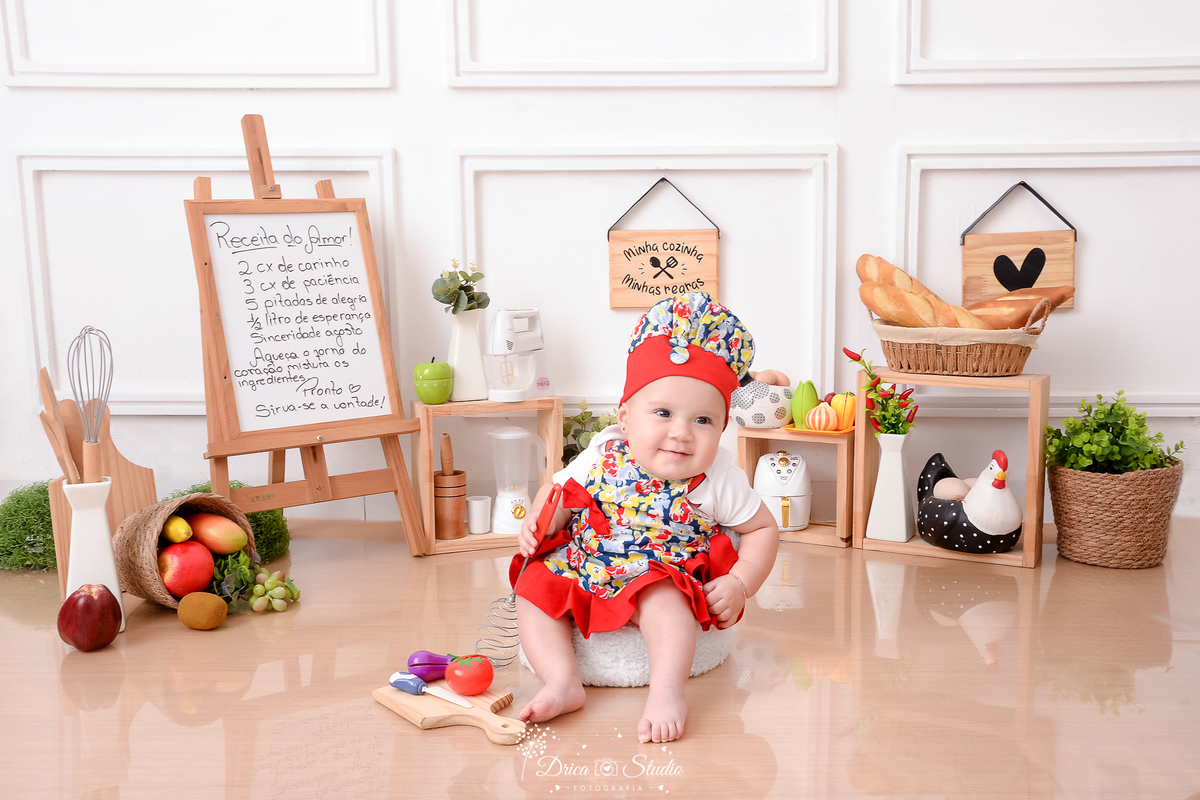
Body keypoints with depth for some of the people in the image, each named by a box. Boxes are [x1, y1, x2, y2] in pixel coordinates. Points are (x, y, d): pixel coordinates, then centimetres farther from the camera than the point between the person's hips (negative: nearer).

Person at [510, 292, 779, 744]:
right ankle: (563, 684, -20)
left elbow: (763, 529, -2)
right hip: (582, 573, 4)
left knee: (662, 598, -34)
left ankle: (667, 693, -32)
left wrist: (739, 585, -15)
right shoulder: (604, 456, -11)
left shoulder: (718, 480, -15)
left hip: (664, 582, -3)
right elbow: (559, 492, 6)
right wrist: (538, 523, -14)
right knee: (535, 588, -13)